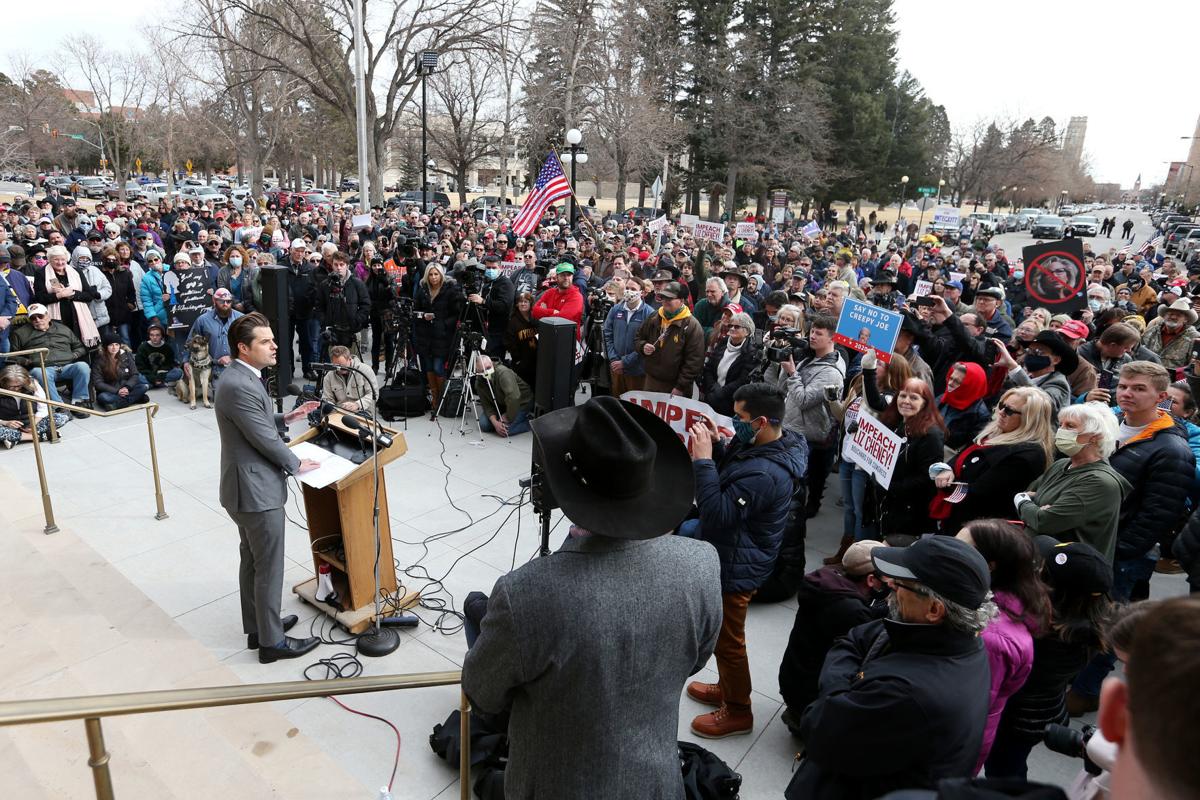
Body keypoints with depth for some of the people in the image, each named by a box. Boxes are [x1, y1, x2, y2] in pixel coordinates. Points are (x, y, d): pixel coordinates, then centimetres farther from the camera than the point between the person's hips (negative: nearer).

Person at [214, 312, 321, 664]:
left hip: (247, 486, 11)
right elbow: (266, 440, -21)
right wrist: (296, 464, -7)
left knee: (252, 561, 21)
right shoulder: (239, 386, -25)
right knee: (269, 568, 2)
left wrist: (286, 417, 7)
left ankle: (257, 627, 36)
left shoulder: (242, 377, 7)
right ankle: (271, 641, 15)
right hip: (257, 490, -11)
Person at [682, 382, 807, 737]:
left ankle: (737, 711, 33)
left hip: (734, 568, -10)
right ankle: (727, 688, 49)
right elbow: (731, 473, 9)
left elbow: (717, 514, -34)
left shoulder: (764, 474, -36)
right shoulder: (769, 444, -5)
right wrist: (716, 444, -8)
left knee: (727, 640, 12)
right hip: (729, 551, 10)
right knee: (723, 634, 27)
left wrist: (703, 460, -32)